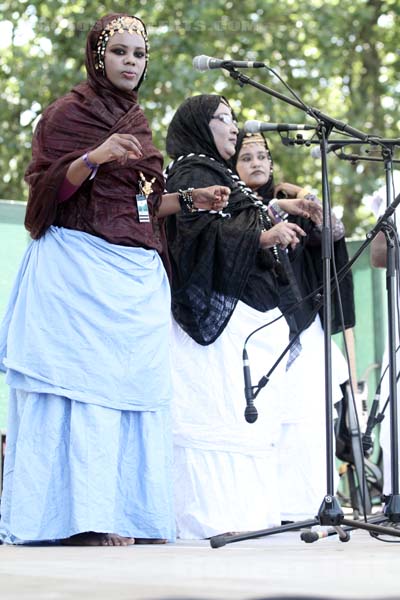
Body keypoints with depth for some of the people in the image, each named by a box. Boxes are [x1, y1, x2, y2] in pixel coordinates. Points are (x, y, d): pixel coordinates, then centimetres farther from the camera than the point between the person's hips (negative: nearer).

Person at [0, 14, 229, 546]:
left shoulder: (135, 121, 20)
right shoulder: (68, 112, 0)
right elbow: (49, 189, -9)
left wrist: (189, 200, 12)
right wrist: (94, 157, -23)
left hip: (136, 277, 7)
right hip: (81, 269, -7)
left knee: (134, 390, 1)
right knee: (88, 387, -11)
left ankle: (129, 515, 2)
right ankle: (86, 520, -12)